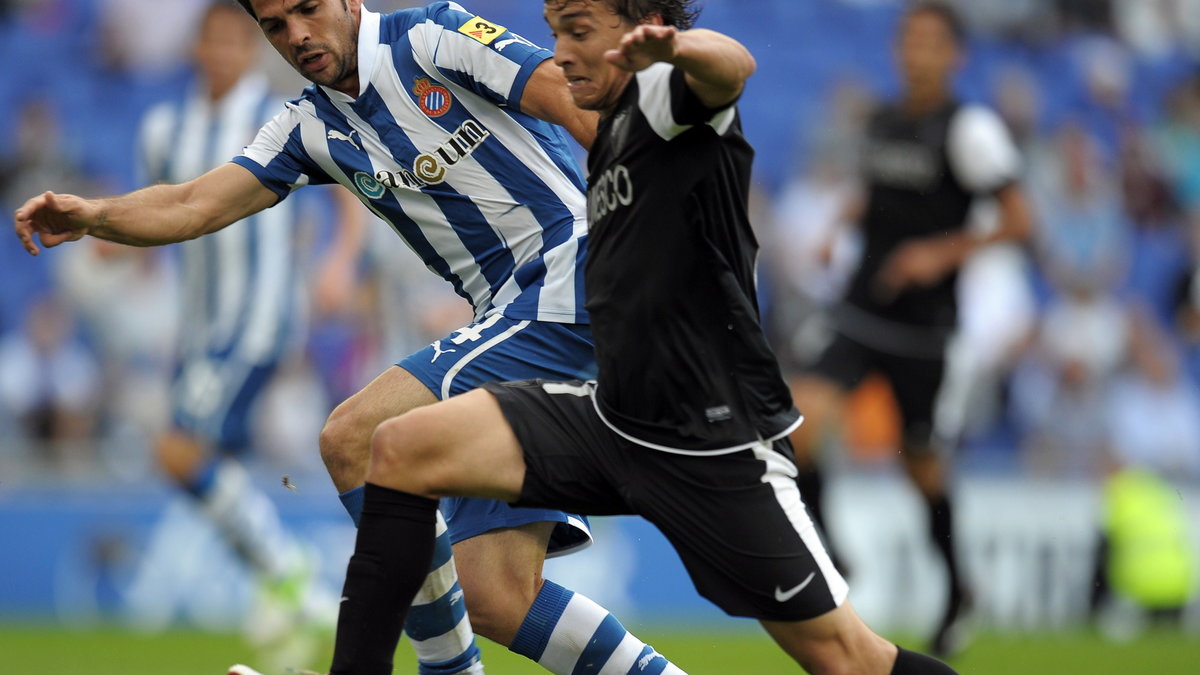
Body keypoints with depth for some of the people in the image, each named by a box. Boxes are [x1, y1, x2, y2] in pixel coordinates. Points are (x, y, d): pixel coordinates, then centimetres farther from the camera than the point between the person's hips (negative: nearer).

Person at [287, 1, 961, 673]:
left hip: (716, 450, -8)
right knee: (402, 450, -7)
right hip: (612, 418, 8)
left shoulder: (663, 93, -12)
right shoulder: (611, 137, 14)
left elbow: (732, 65, -38)